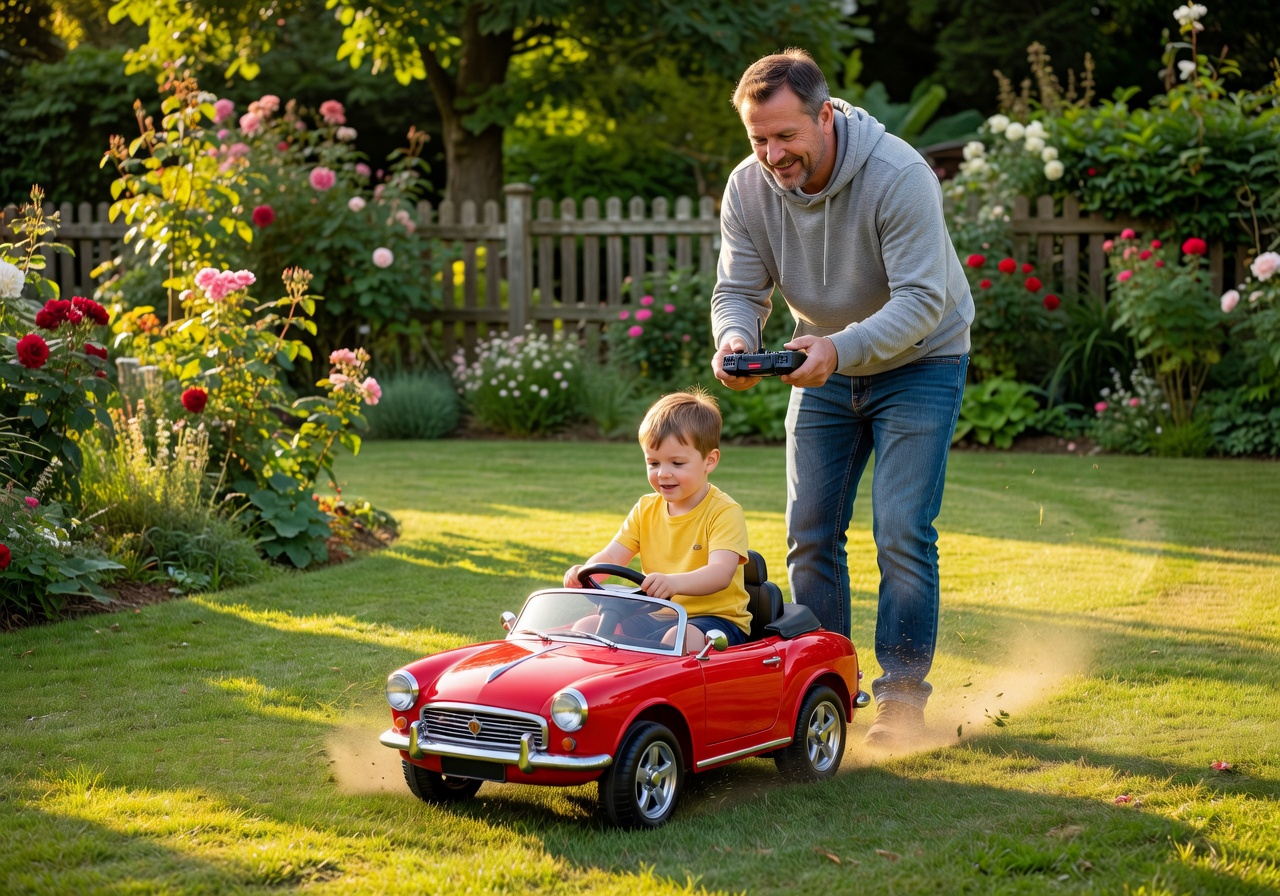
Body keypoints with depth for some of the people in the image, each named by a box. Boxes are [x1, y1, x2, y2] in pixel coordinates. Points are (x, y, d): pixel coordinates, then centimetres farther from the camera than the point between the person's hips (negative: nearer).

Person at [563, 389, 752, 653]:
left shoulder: (725, 512, -10)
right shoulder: (646, 509, 10)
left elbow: (721, 573, -26)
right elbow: (611, 556, 4)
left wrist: (673, 582, -46)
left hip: (716, 618, -6)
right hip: (656, 618, 6)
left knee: (679, 639, -37)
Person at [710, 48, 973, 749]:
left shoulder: (898, 177, -30)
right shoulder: (748, 189, -14)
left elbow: (921, 300, -33)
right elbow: (738, 290, -9)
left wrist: (842, 348, -47)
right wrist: (735, 339, -33)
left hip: (918, 362, -5)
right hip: (825, 367, 5)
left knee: (902, 533, -11)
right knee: (810, 532, 3)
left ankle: (902, 695, 0)